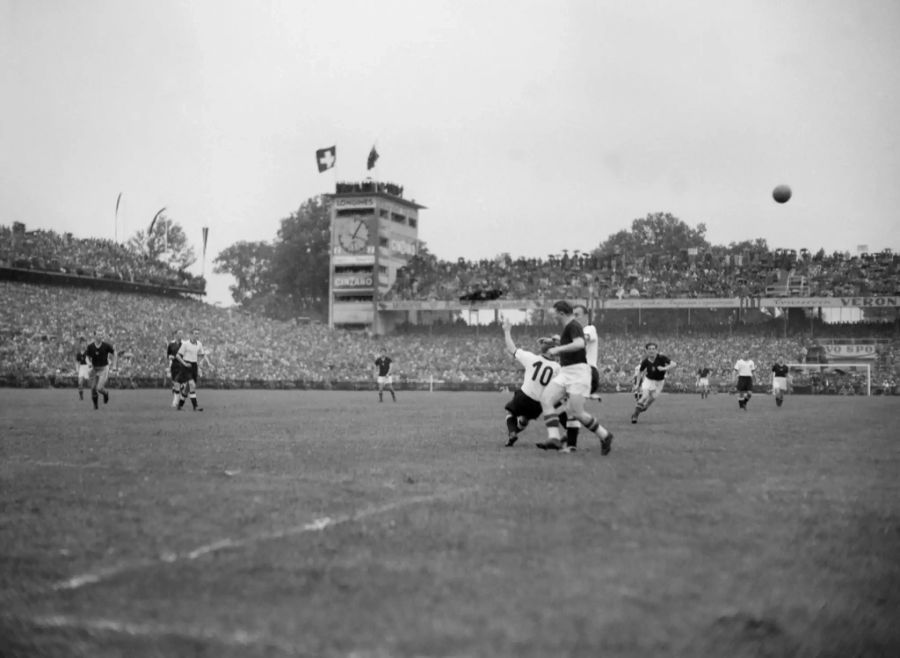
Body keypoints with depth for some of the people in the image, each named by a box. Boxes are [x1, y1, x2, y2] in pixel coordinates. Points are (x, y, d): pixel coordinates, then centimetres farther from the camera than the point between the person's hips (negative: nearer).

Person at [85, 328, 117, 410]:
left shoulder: (106, 345, -13)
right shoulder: (90, 347, -8)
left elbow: (114, 353, 5)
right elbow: (87, 357, 7)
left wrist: (114, 365, 5)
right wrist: (89, 363, -15)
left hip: (104, 369, -2)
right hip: (94, 369, 3)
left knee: (99, 388, -17)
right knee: (93, 389, 2)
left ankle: (106, 393, 18)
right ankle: (95, 405, 25)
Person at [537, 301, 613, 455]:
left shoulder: (573, 325, -11)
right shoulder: (568, 327, 19)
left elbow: (580, 344, -30)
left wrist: (558, 349, -27)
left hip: (577, 371, -10)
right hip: (565, 373, 10)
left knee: (576, 412, -10)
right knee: (546, 399, -11)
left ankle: (605, 436, 9)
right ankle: (554, 438, -21)